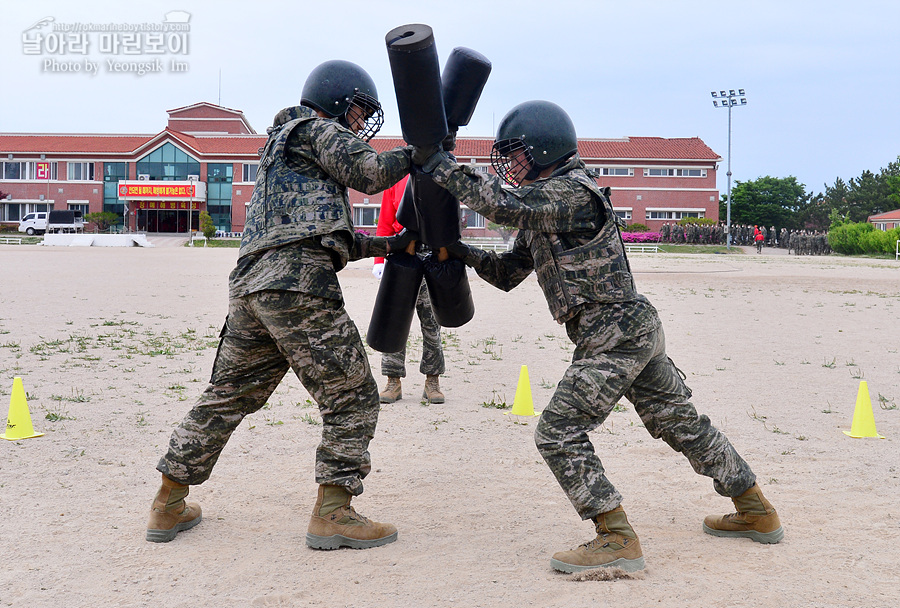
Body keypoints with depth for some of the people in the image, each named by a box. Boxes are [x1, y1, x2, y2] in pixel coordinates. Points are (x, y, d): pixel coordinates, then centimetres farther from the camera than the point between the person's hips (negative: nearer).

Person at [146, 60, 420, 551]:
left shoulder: (281, 146, 34)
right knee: (352, 399, -2)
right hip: (298, 285, -9)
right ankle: (332, 514, -4)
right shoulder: (316, 128, 7)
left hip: (250, 287, 9)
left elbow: (335, 238, 33)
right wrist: (418, 153, 7)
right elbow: (369, 171, -8)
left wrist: (391, 245, 28)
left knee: (227, 397, 17)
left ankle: (169, 505, 23)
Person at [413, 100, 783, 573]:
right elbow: (507, 274, 19)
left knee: (559, 433, -10)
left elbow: (503, 204, -29)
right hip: (636, 329, 11)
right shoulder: (539, 207, 16)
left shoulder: (573, 193, -14)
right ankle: (756, 514, 31)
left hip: (615, 334, -11)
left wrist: (440, 165, -20)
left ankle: (617, 541, -8)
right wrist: (459, 251, 5)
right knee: (681, 423, 19)